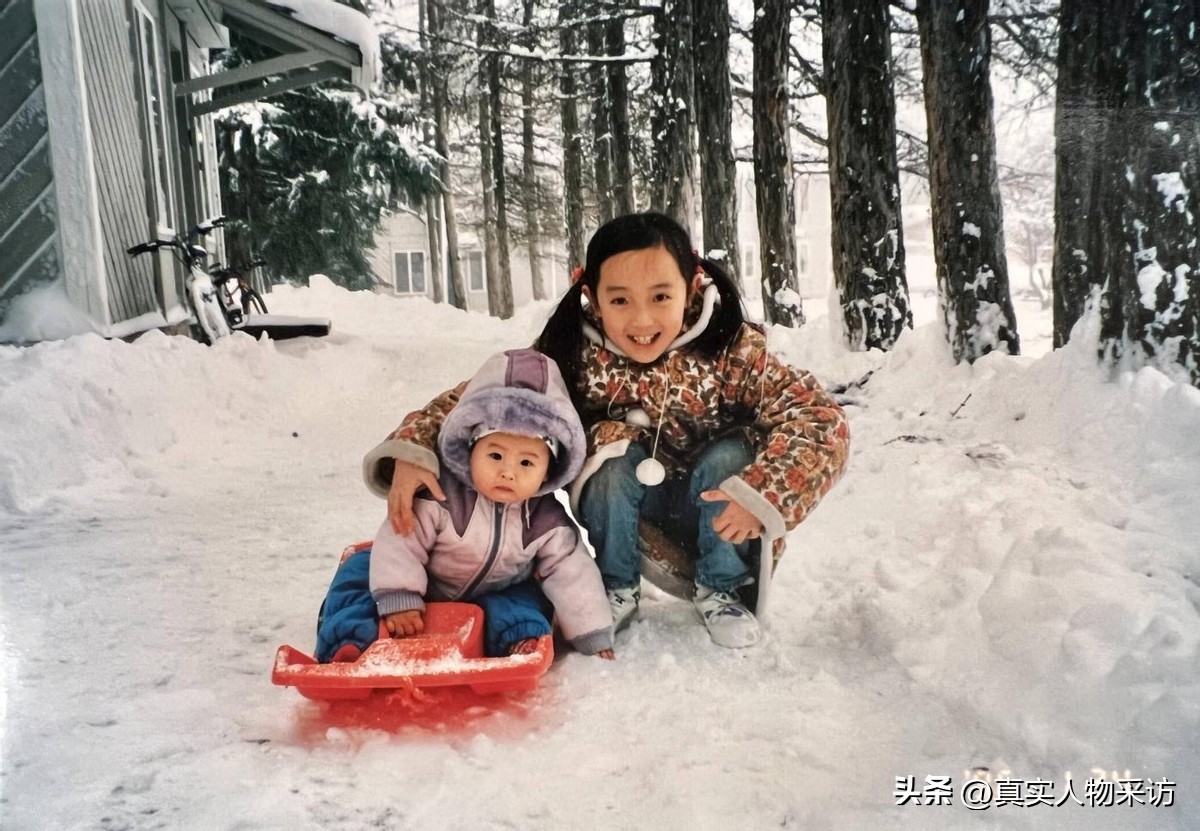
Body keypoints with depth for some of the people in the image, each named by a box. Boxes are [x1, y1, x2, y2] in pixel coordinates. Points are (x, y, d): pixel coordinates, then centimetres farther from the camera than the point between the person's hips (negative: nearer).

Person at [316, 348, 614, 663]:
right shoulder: (440, 495, -26)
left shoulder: (548, 521, -17)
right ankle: (351, 643, -30)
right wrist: (398, 599, -31)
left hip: (494, 600, 2)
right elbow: (401, 542, -25)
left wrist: (594, 638, -12)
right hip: (422, 598, -1)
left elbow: (573, 575, -11)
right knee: (360, 570, -20)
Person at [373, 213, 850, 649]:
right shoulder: (573, 357, -22)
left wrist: (761, 495, -42)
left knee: (729, 456, -28)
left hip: (716, 508, 0)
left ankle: (719, 591, -5)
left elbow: (822, 420, -30)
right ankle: (617, 591, -3)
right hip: (621, 500, 1)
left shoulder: (731, 351, -27)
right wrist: (412, 450, -39)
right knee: (615, 453, -27)